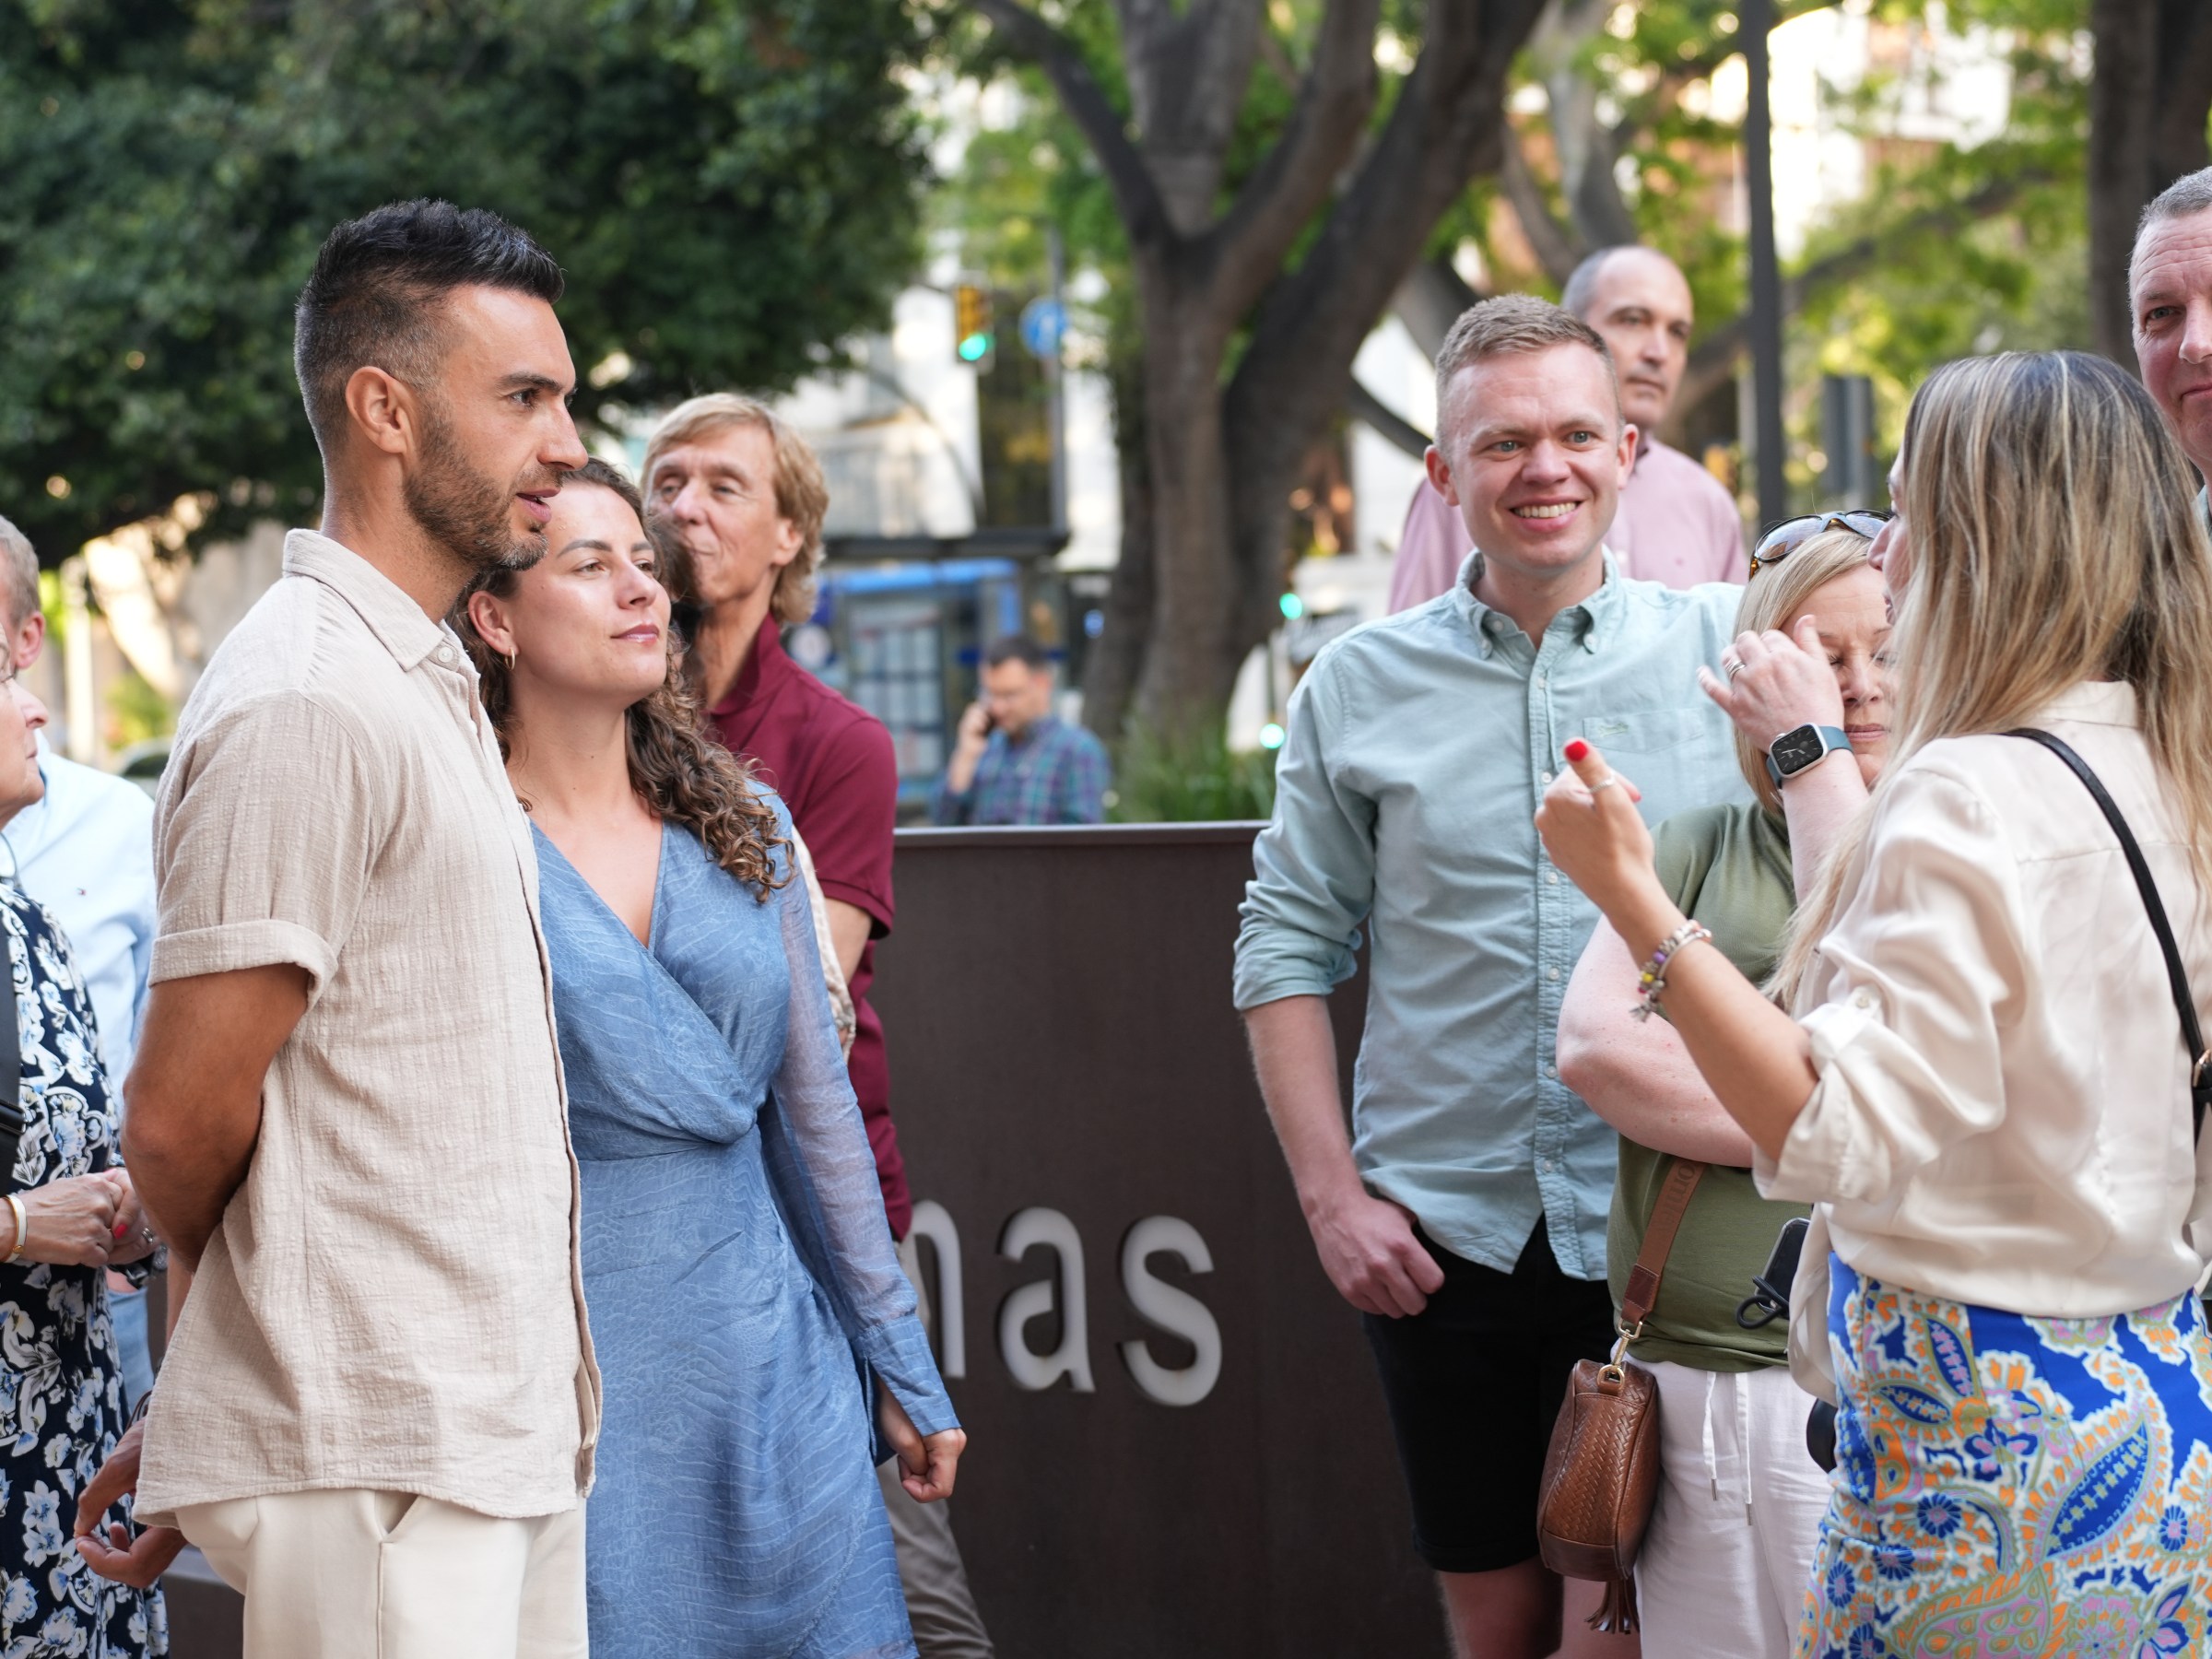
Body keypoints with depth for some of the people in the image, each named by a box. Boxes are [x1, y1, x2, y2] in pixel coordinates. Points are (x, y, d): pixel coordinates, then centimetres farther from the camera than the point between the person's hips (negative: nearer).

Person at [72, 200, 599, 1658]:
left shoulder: (426, 688, 17)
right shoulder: (305, 705, -16)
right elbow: (182, 1118, -16)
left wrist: (208, 1409, 15)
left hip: (503, 1439, 9)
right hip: (379, 1474, -9)